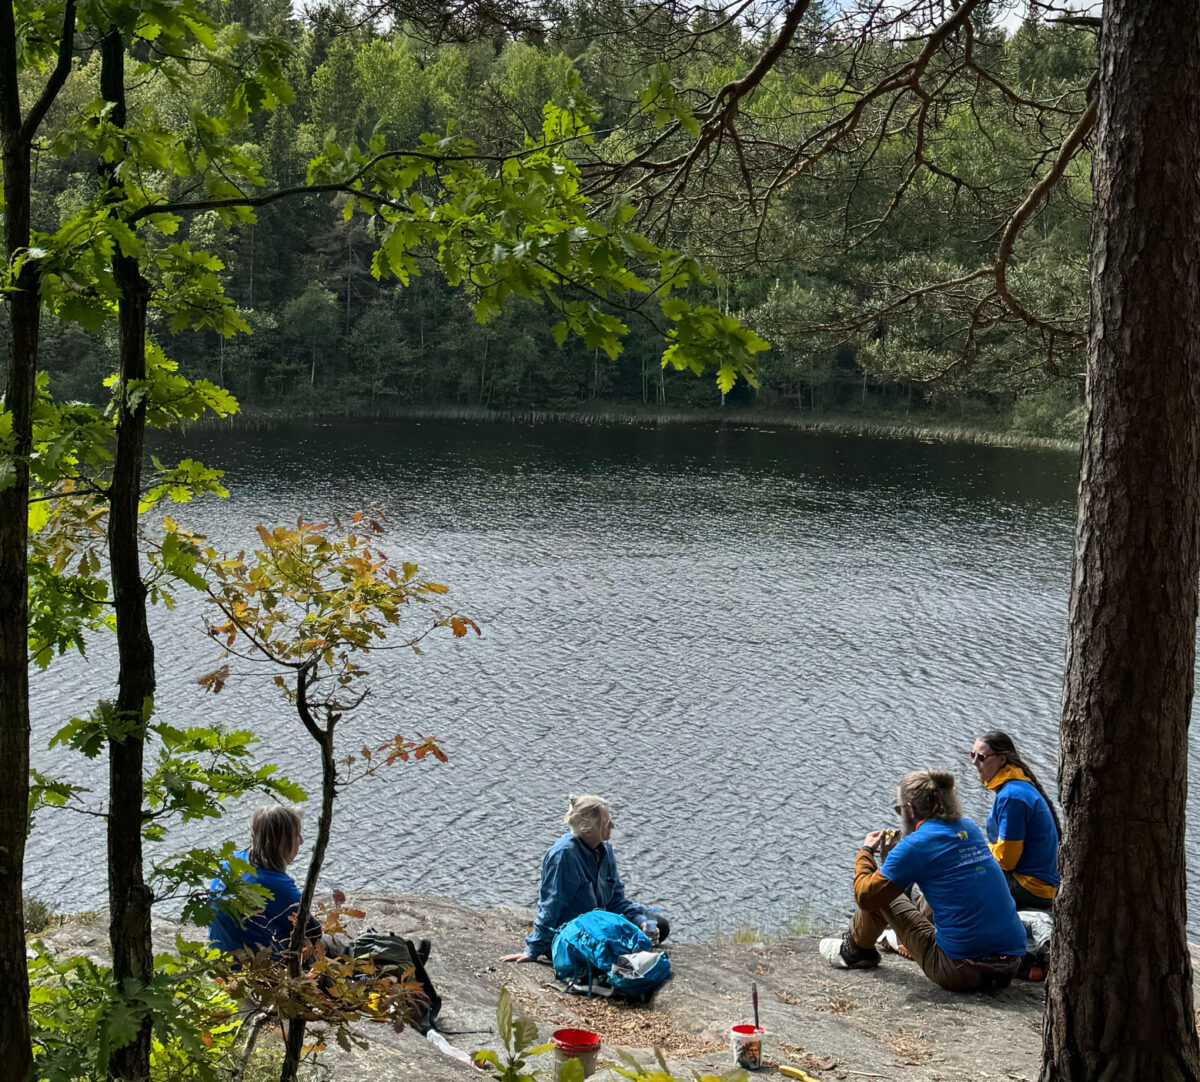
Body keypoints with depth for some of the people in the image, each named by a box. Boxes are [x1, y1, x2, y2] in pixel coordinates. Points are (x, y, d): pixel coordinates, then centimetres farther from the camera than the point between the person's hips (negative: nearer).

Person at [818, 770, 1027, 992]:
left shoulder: (915, 846, -10)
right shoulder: (970, 829, 10)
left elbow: (866, 895, -4)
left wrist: (866, 851, 13)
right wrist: (895, 851, 31)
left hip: (961, 973, -7)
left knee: (881, 894, 11)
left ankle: (855, 951, 36)